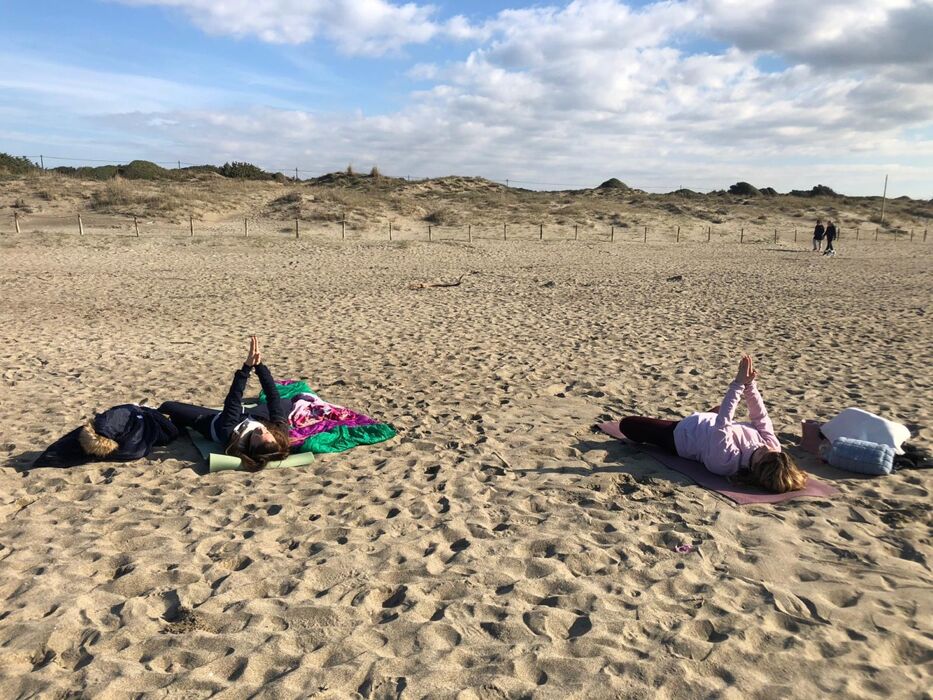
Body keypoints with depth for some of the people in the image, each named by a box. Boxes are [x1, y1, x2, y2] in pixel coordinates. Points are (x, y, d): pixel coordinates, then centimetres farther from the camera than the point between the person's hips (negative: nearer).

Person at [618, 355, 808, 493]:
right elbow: (761, 417, -20)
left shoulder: (726, 460, -45)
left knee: (626, 423, -1)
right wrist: (750, 384, -29)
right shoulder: (773, 447, -29)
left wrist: (739, 384, -43)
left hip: (682, 434, -6)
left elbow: (722, 423, -43)